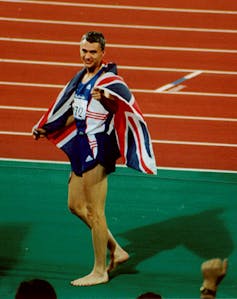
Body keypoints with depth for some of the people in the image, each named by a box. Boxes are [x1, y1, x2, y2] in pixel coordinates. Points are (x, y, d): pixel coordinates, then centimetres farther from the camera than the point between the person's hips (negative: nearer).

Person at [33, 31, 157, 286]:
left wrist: (107, 96, -48)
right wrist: (46, 129, 29)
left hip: (97, 146, -9)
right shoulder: (81, 78, 12)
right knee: (75, 205, 16)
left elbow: (127, 100, -30)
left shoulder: (110, 80, -14)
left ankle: (99, 272, 9)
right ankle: (116, 251, 27)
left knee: (94, 212, -3)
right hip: (81, 146, 9)